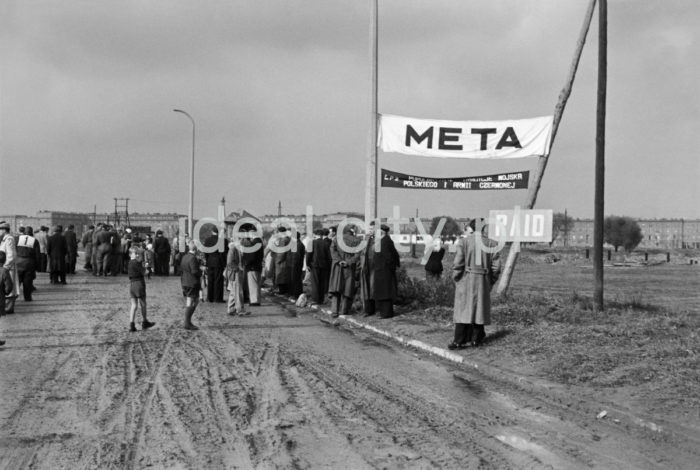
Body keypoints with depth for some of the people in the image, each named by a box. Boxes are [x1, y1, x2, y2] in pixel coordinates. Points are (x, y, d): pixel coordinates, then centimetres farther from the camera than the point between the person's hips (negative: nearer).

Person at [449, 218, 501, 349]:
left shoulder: (463, 242, -7)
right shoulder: (490, 244, 2)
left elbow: (458, 264, -12)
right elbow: (496, 266, 0)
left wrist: (455, 279, 2)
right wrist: (491, 282, 11)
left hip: (466, 281, -2)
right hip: (483, 282, 2)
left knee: (463, 310, 1)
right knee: (480, 309, 12)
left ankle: (459, 341, -3)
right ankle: (476, 339, 16)